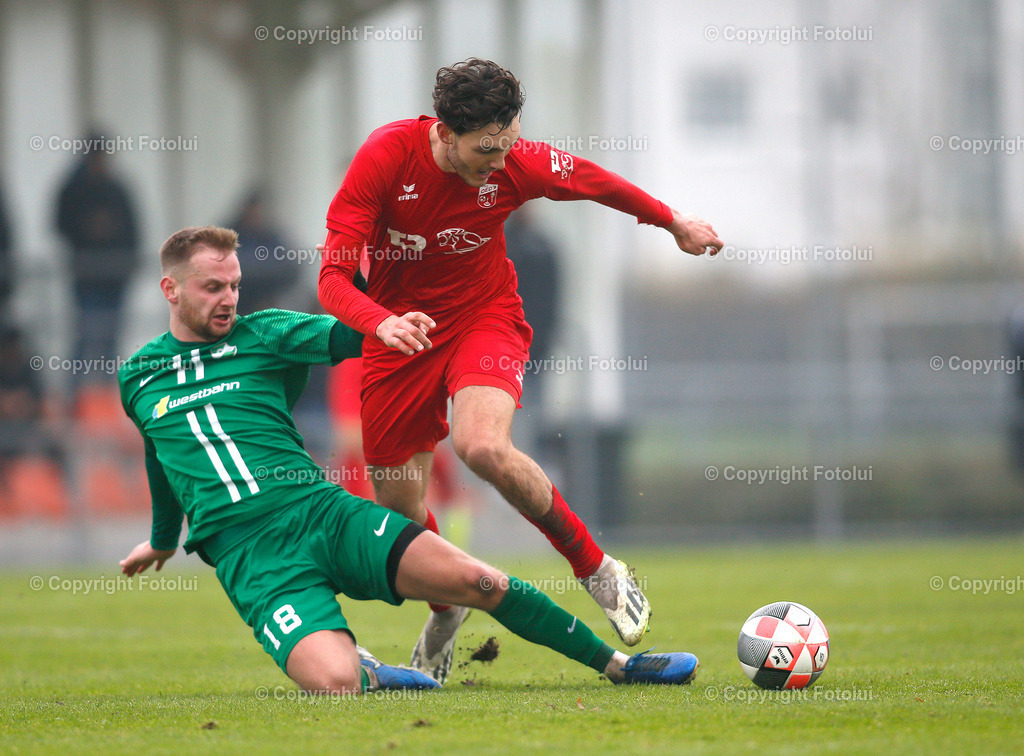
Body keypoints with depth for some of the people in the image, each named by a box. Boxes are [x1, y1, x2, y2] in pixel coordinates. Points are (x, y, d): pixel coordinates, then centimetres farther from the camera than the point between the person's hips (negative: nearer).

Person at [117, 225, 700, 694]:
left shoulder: (262, 333, 12)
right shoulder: (136, 378, 15)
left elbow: (342, 335, -1)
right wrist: (163, 540, 47)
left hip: (323, 509, 1)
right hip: (251, 557, -1)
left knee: (477, 581, -15)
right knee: (334, 684, -28)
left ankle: (615, 662, 2)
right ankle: (363, 671, 9)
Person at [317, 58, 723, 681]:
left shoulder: (518, 165, -19)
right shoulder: (385, 158, -23)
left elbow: (597, 182, 4)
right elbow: (334, 278, -24)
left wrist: (676, 224, 19)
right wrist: (381, 323, -45)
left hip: (485, 315, -1)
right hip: (399, 323, 1)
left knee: (484, 446, -31)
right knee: (398, 509, 5)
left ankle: (599, 571, -13)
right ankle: (447, 613, 37)